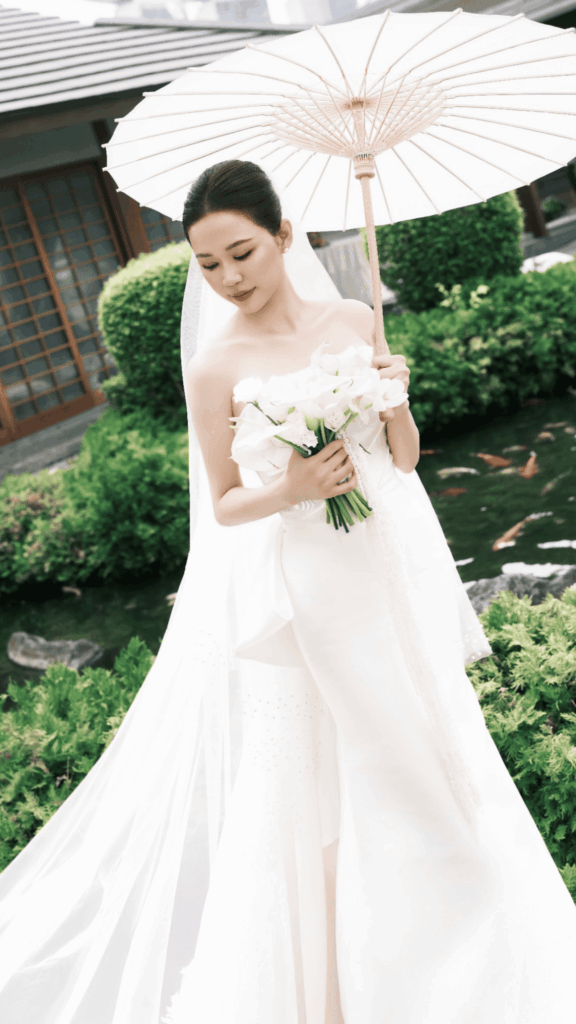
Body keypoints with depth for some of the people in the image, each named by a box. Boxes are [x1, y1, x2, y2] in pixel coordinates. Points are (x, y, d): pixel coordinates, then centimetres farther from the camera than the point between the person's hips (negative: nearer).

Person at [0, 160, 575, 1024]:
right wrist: (290, 491, -23)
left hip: (387, 572, 4)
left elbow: (404, 459, 6)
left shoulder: (354, 321, 1)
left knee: (412, 748, 18)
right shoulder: (216, 368, -8)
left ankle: (431, 943, 47)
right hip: (296, 591, -4)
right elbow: (224, 505, -4)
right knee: (313, 776, 8)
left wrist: (396, 400, -14)